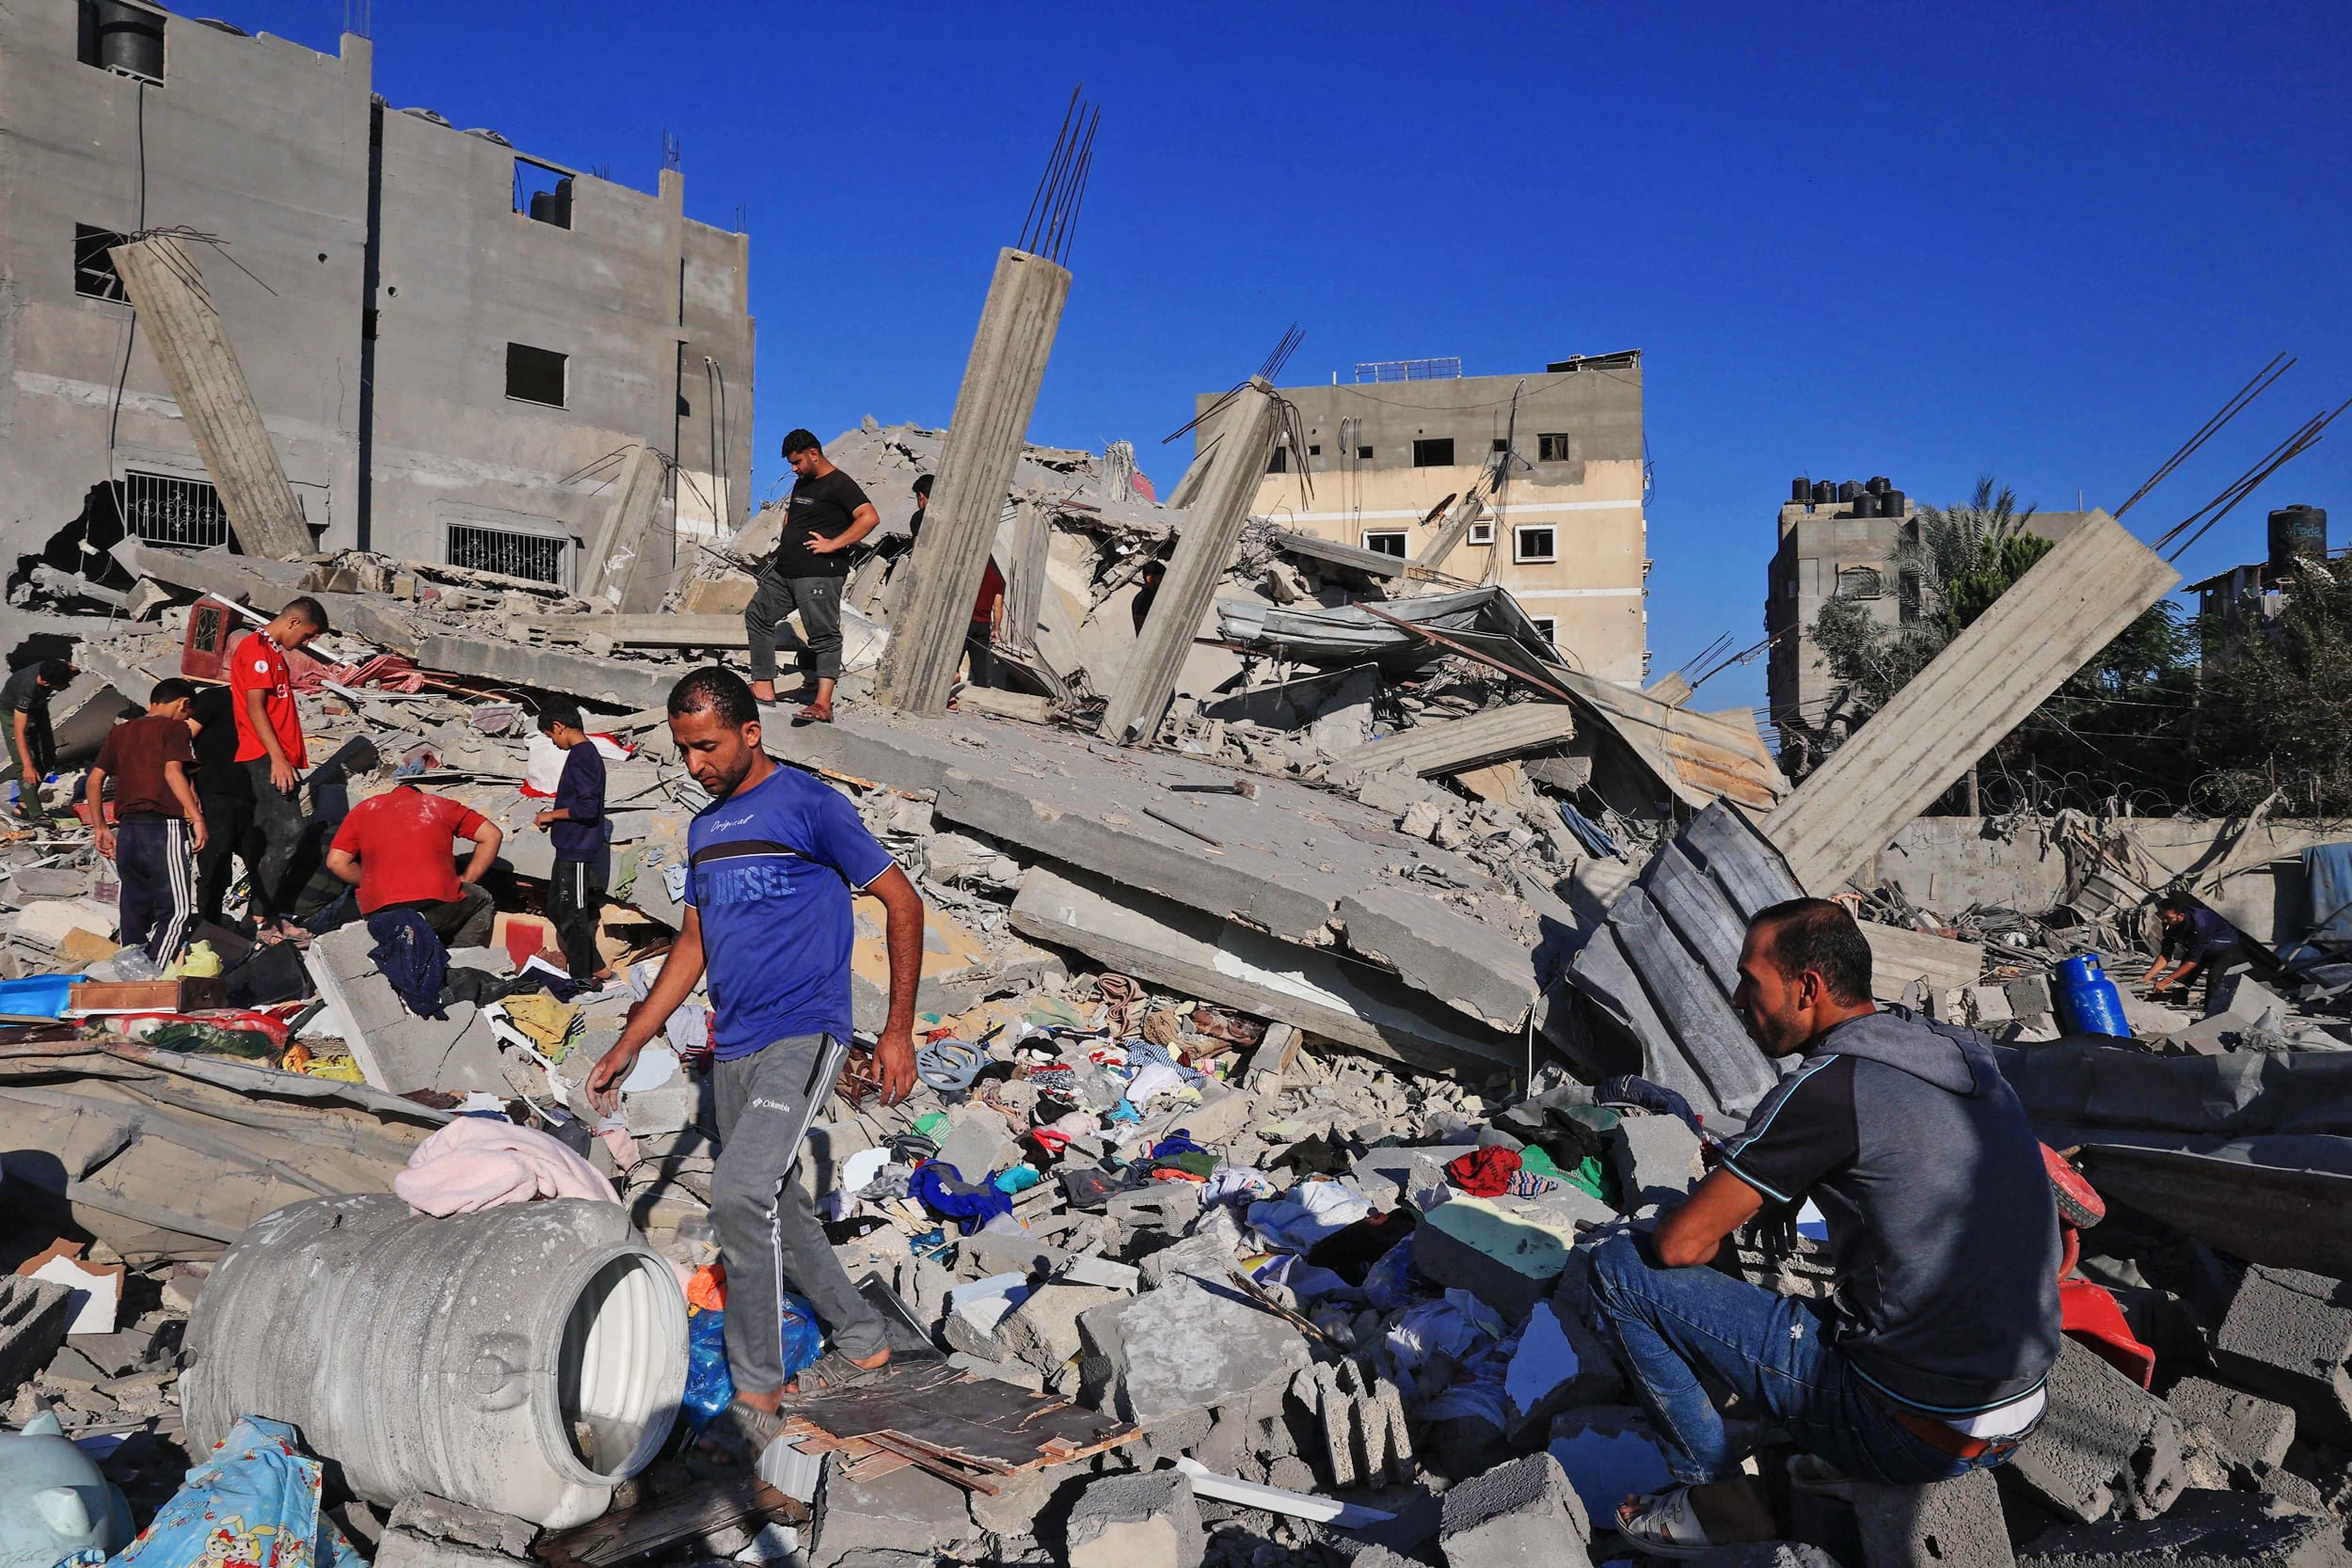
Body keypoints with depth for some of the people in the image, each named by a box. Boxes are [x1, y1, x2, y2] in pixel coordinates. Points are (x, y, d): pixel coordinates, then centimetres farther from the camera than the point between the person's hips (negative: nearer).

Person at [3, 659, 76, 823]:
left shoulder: (51, 669, -29)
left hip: (38, 708, 7)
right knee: (24, 764, -14)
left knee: (47, 759, 7)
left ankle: (23, 803, 19)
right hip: (15, 713, -7)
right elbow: (19, 731, -41)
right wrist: (27, 765, -42)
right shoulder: (27, 689, -44)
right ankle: (35, 814, -13)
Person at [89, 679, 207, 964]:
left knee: (135, 908, 14)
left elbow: (95, 779, 16)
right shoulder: (174, 727, -1)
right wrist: (197, 817, -18)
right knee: (176, 910, -7)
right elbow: (173, 771, -16)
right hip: (164, 828, -7)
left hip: (127, 830, 7)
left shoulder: (120, 731, 18)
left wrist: (101, 828, 20)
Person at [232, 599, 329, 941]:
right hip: (266, 759, -10)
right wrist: (277, 757, -20)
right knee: (289, 830, -16)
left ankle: (277, 916, 9)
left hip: (279, 760, 10)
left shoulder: (273, 652, 23)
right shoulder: (257, 648, -7)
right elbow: (255, 707, -15)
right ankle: (261, 913, -13)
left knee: (278, 838, 8)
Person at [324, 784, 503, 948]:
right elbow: (491, 835, 15)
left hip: (377, 912, 3)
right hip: (437, 905, -3)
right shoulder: (439, 804, 20)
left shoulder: (364, 809, 22)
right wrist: (466, 880, 20)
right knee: (482, 902, 27)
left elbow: (336, 862, 11)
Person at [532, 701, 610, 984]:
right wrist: (554, 819, 14)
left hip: (577, 853, -10)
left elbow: (587, 808, -25)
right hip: (571, 851, 10)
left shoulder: (581, 756, -18)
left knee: (572, 916, 0)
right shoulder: (588, 753, 12)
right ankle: (596, 968, 23)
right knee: (557, 909, 17)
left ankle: (583, 979, 11)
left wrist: (551, 815, -13)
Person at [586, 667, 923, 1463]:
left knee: (741, 1193, -20)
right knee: (773, 1205, 15)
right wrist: (630, 1044, 16)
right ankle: (863, 1341, 32)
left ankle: (757, 1393, -6)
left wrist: (897, 1031, -9)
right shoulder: (704, 830, 14)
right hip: (734, 1045, 8)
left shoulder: (809, 804, -9)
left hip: (802, 1035, -8)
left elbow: (902, 903, -7)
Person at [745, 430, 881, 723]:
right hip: (784, 570, 10)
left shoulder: (839, 484, -10)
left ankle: (823, 703, -18)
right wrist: (786, 538, 18)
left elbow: (870, 517, -23)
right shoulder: (802, 483, 19)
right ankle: (763, 687, 16)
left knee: (823, 634, -11)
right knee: (757, 615, 14)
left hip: (819, 574, -10)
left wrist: (833, 544, -22)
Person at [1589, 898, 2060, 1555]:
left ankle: (1715, 1497, 7)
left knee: (1617, 1268, -4)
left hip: (1910, 1435, -8)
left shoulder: (1827, 1087, -20)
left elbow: (1682, 1243, -16)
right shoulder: (1966, 1052, 5)